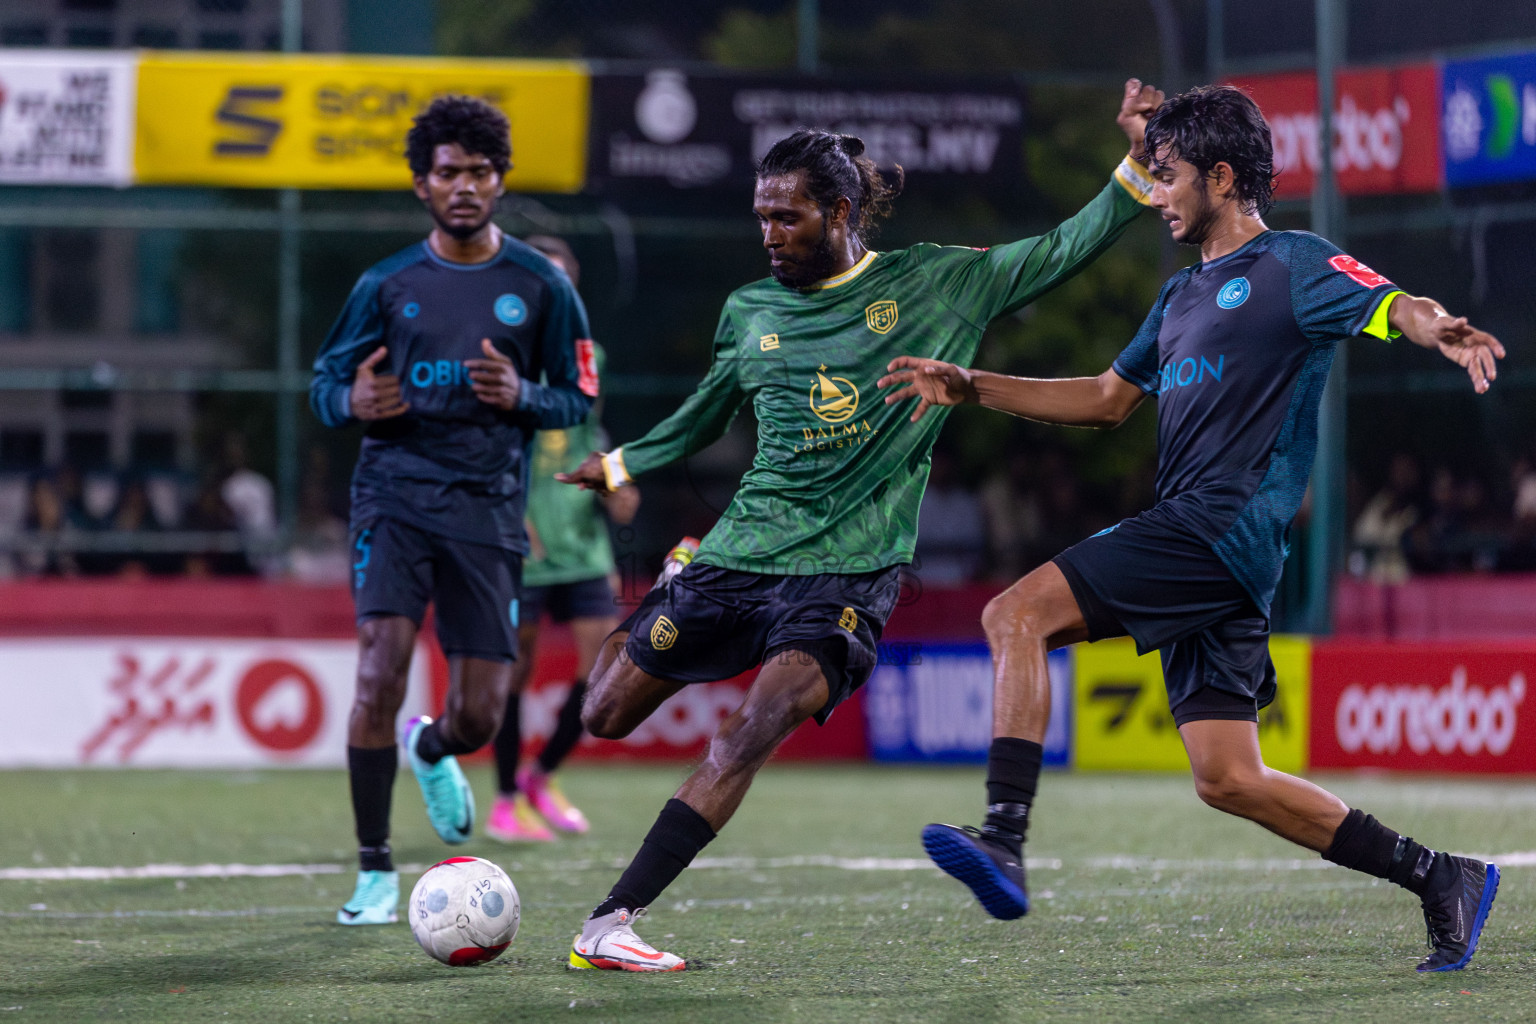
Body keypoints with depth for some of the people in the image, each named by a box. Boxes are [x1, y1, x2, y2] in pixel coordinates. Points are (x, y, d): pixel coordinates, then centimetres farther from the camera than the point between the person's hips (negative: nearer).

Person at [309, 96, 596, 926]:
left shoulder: (540, 287, 5)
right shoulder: (387, 285, 6)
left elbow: (580, 397, 10)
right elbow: (325, 381, 13)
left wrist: (522, 396, -12)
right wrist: (353, 401, -11)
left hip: (488, 507, 1)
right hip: (395, 493, -1)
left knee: (479, 715, 0)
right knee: (381, 672, -19)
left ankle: (430, 750, 40)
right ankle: (374, 871, -6)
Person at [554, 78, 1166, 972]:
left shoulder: (940, 285, 3)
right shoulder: (751, 313, 10)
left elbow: (1069, 250, 4)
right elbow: (702, 419, 25)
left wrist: (1137, 162, -6)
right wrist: (619, 465, 14)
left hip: (849, 571, -4)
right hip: (741, 553, 4)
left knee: (748, 737, -23)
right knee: (606, 718, 5)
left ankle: (611, 922, -26)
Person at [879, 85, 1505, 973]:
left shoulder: (1291, 265, -2)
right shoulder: (1185, 294, 25)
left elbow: (1392, 307, -17)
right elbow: (1109, 399, 33)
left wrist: (1438, 329, -42)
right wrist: (971, 389, 26)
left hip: (1224, 526, -9)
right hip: (1195, 543, 9)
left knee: (1018, 615, -17)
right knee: (1228, 780, 4)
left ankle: (1004, 841, -25)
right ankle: (1440, 879, 9)